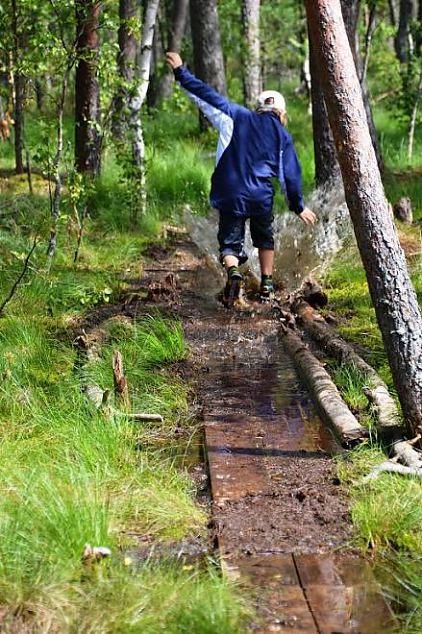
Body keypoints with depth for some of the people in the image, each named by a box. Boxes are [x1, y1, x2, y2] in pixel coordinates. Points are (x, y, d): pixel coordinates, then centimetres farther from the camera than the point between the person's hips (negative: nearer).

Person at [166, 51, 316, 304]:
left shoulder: (238, 117, 4)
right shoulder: (283, 136, 5)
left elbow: (208, 95, 3)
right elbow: (291, 174, 5)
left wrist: (182, 73, 11)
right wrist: (299, 206, 15)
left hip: (231, 196, -1)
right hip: (262, 197, 1)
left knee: (230, 241, 4)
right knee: (265, 239, 24)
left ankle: (233, 271, -26)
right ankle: (267, 285, 25)